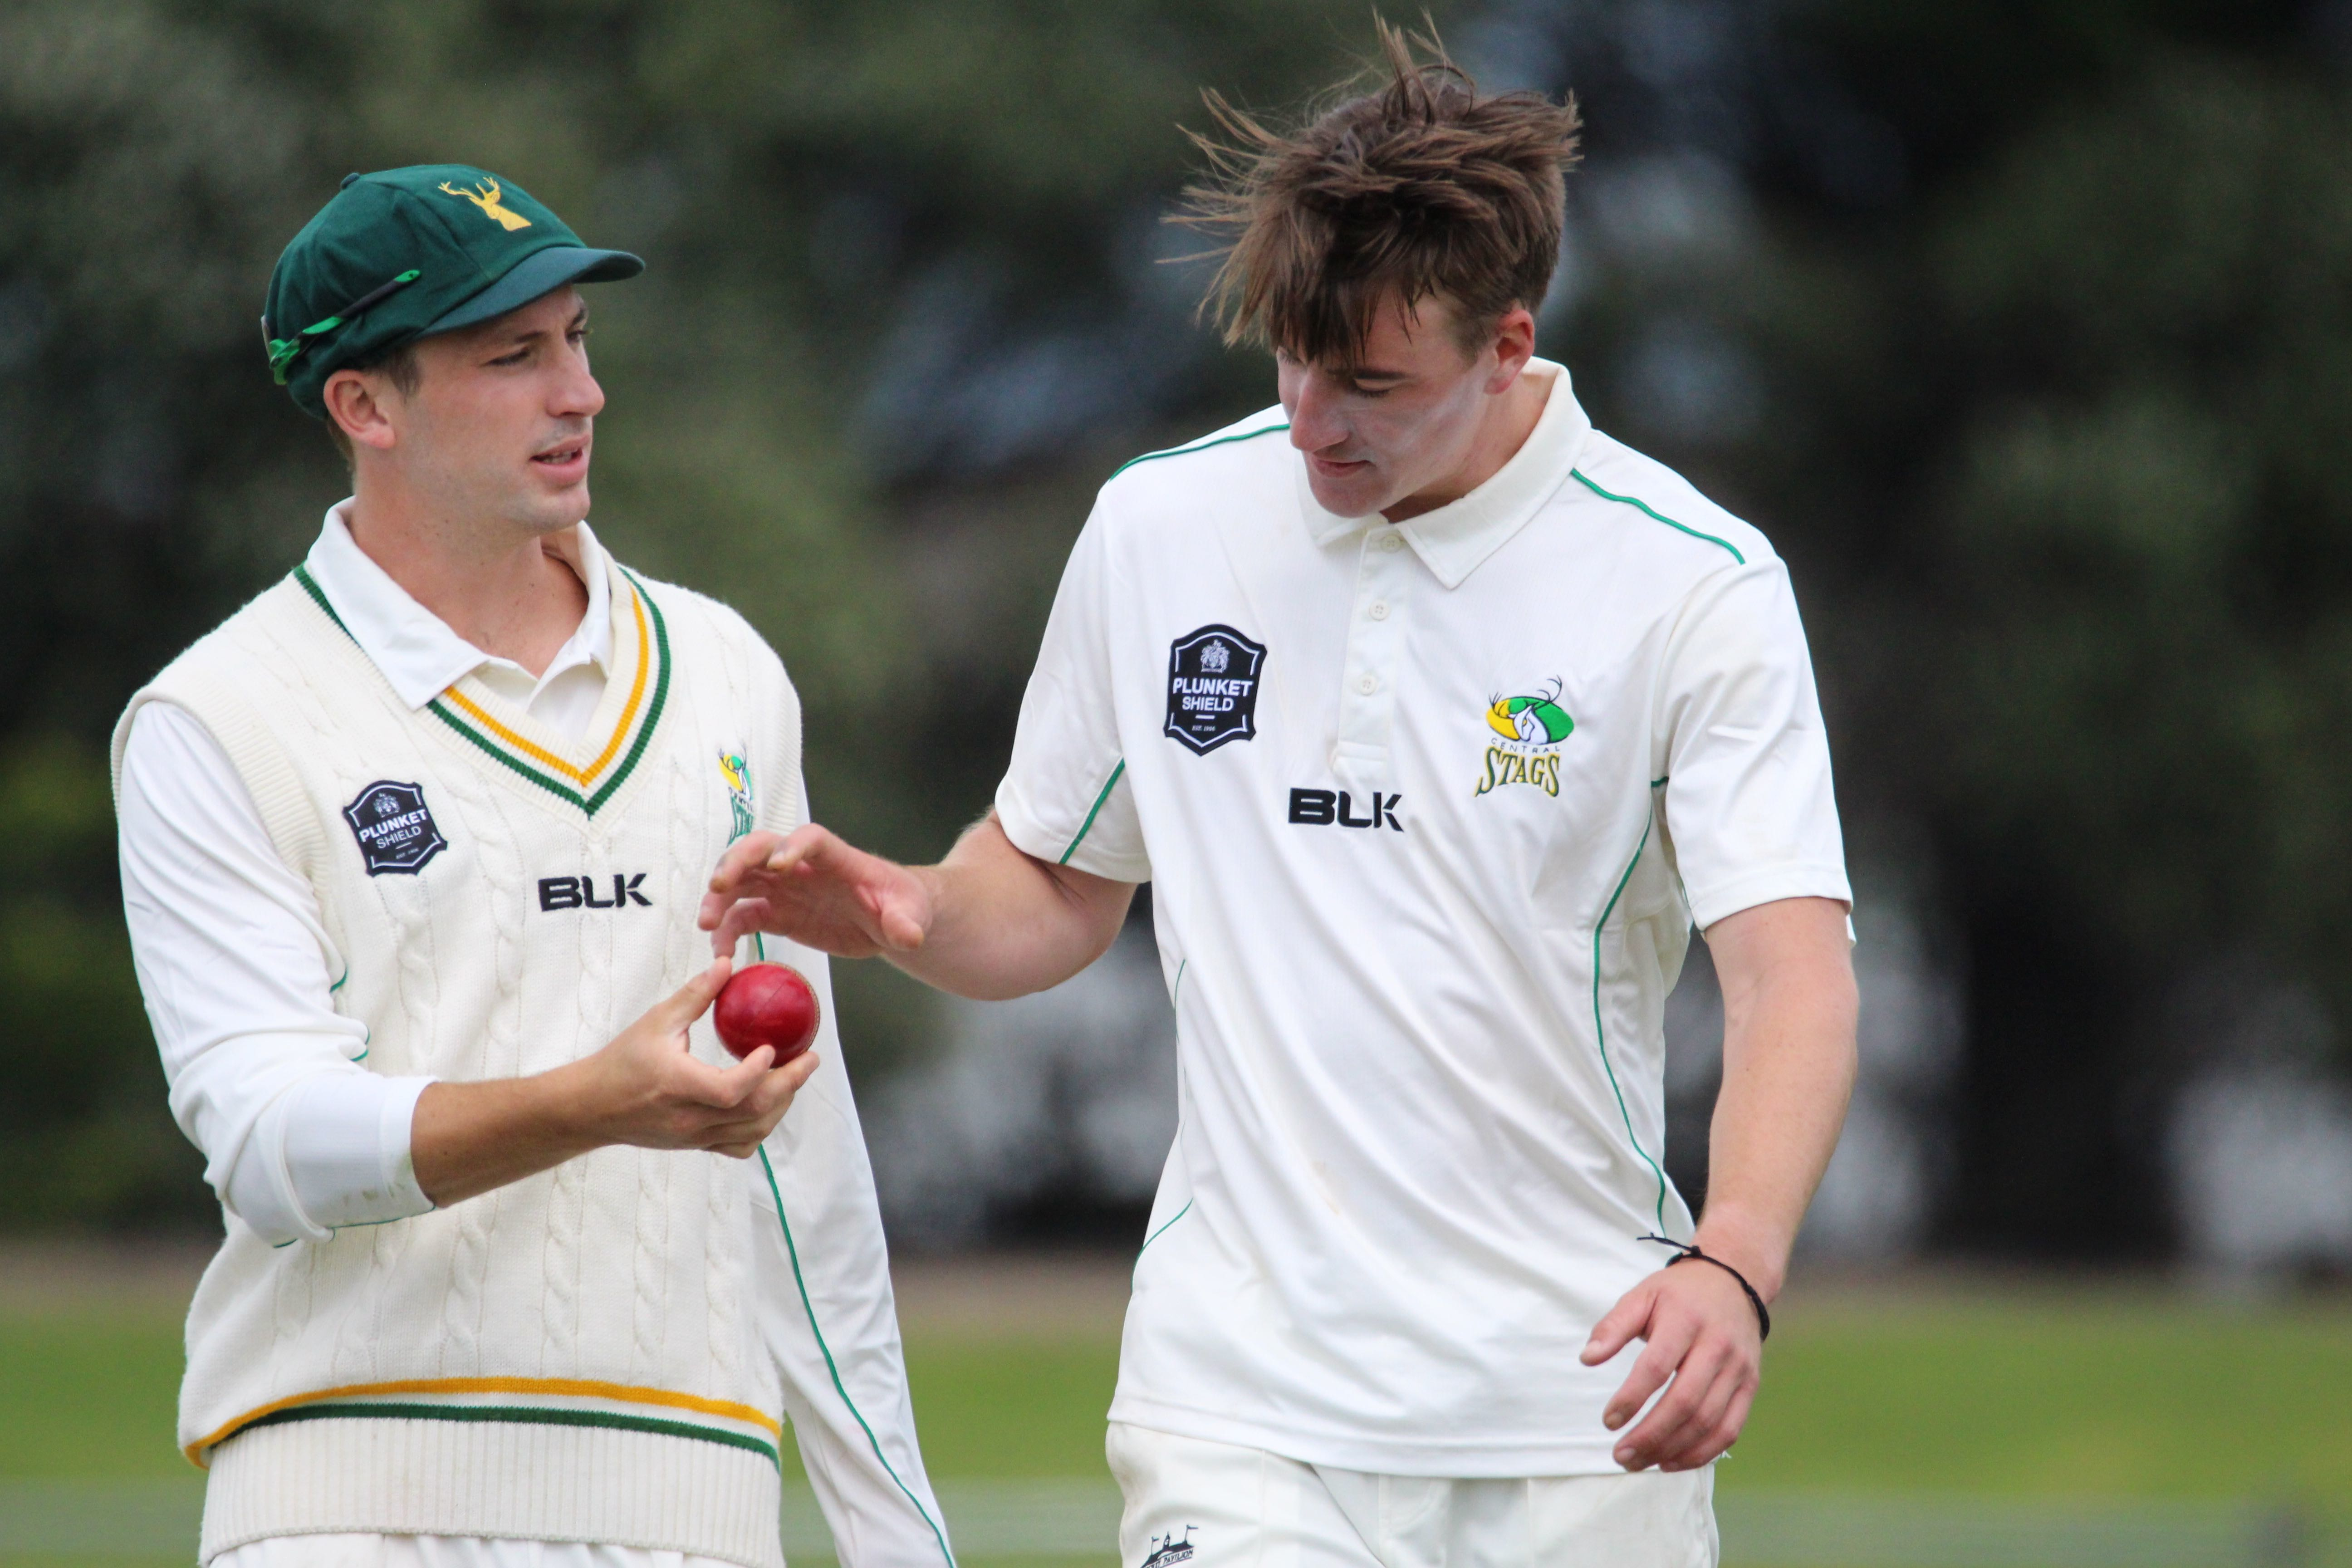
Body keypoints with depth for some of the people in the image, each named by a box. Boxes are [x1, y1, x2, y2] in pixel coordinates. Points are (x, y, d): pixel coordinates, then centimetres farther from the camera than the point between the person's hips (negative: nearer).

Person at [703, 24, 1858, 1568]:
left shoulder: (1694, 581, -6)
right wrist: (906, 912, -6)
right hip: (1245, 1401, 1)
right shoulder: (1160, 528, 5)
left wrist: (1733, 1271, -31)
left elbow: (1795, 971, -14)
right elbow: (1059, 888, 17)